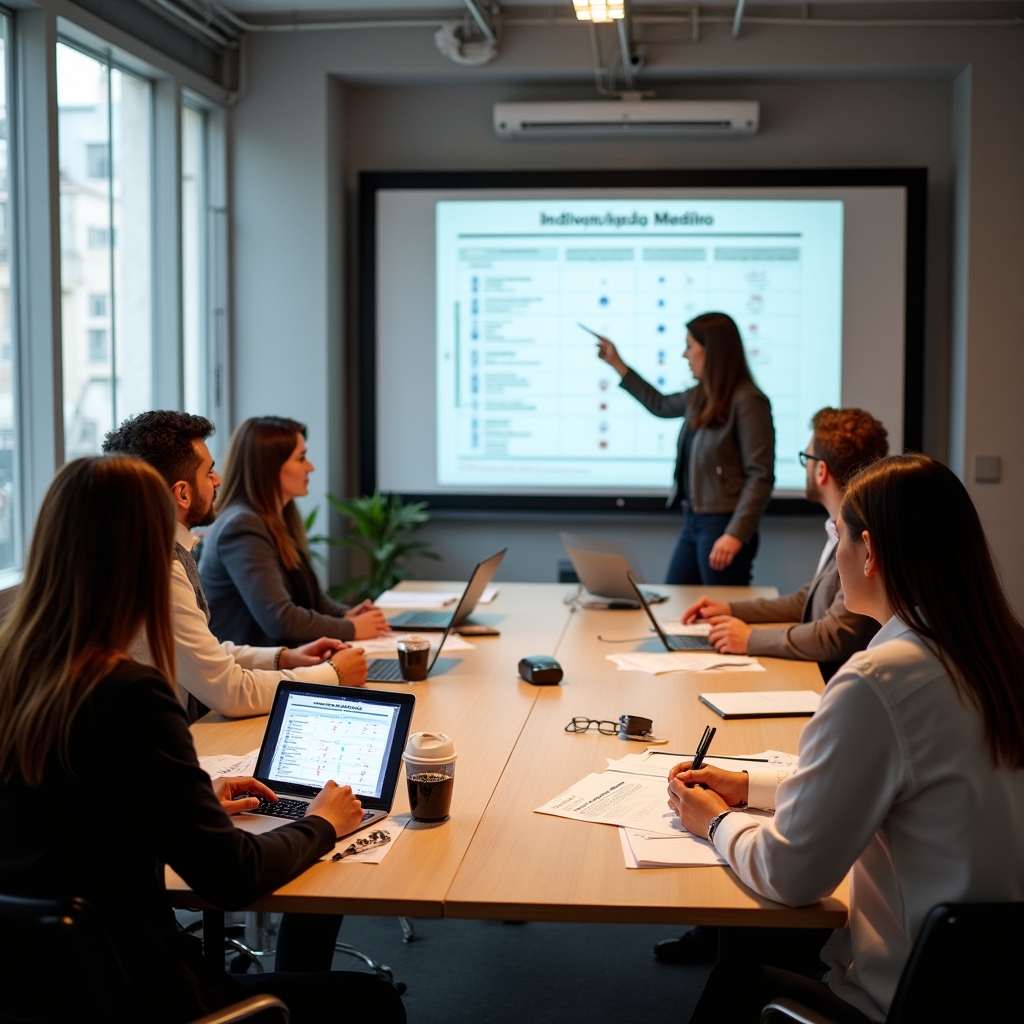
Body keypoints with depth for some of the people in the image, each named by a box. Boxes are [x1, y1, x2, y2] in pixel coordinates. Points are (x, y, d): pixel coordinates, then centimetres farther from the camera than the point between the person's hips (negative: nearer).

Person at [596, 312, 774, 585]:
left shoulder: (747, 401, -15)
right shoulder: (700, 396, 10)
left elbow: (760, 476, -18)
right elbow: (660, 404, 33)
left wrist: (736, 535, -24)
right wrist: (617, 364, 34)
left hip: (723, 525, -9)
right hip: (692, 521, 9)